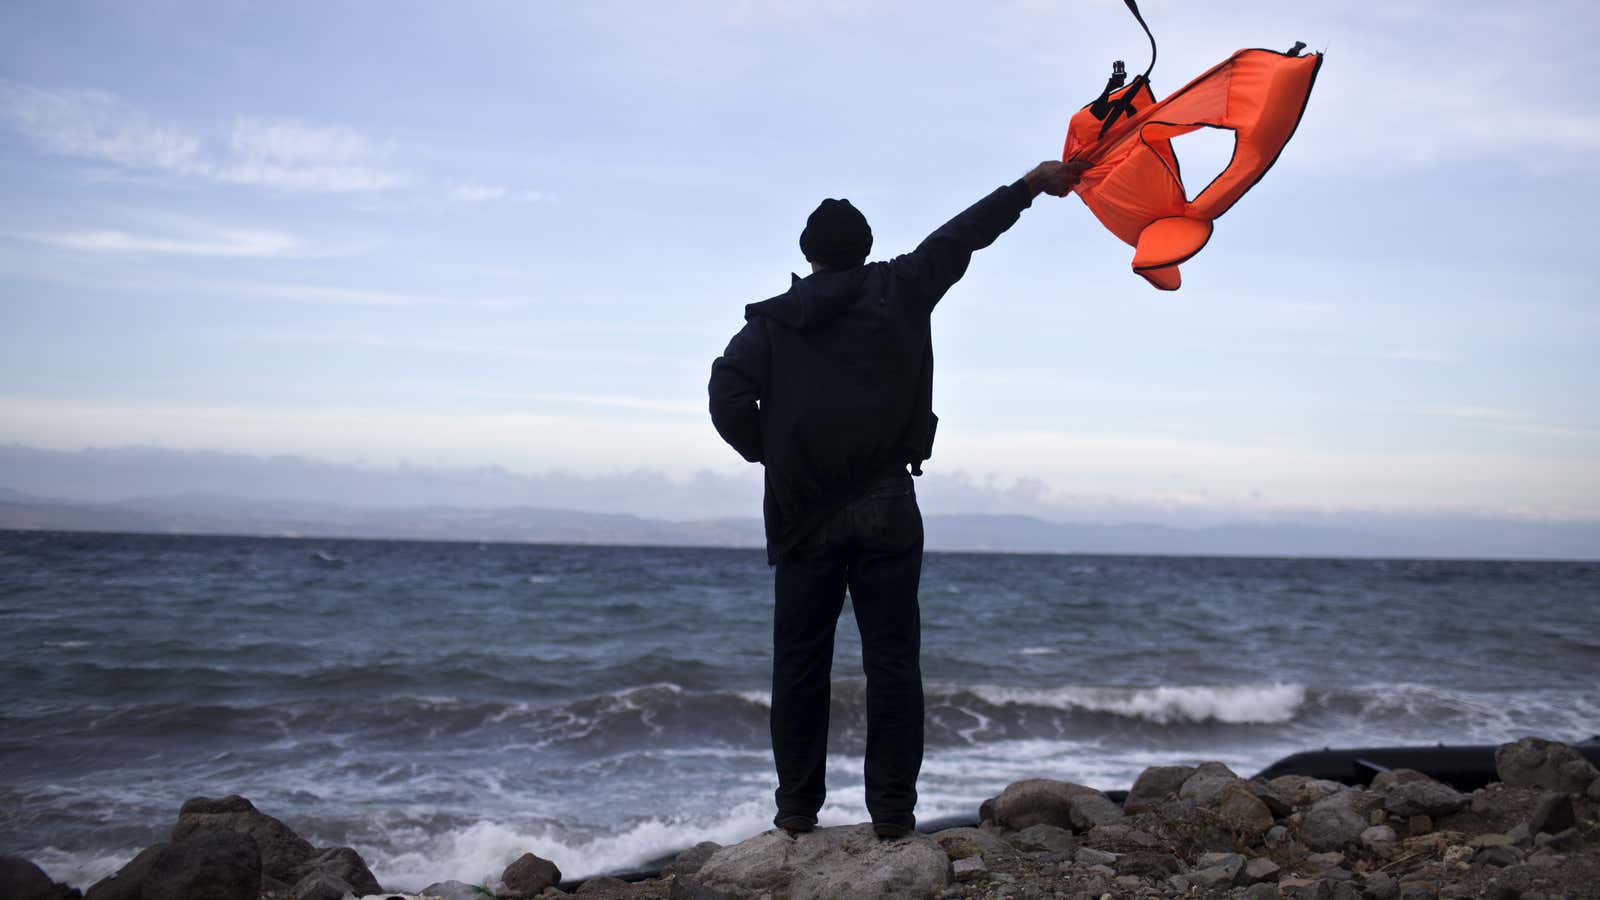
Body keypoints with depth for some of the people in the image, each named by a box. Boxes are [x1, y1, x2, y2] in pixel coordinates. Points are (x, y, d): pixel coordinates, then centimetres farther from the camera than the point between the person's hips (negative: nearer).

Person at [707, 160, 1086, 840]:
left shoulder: (773, 322, 5)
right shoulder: (899, 292, 5)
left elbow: (728, 395, -8)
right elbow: (960, 237, 13)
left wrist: (770, 454, 5)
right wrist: (1030, 185, 21)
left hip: (804, 516, 1)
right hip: (886, 513, 0)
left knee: (800, 664, 6)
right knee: (892, 662, 2)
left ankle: (797, 808, 8)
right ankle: (892, 810, 2)